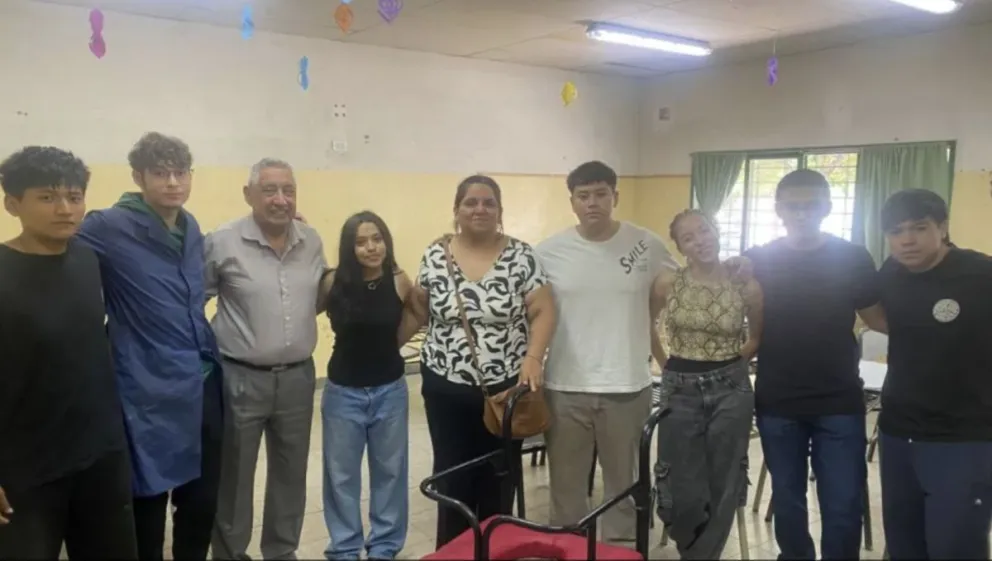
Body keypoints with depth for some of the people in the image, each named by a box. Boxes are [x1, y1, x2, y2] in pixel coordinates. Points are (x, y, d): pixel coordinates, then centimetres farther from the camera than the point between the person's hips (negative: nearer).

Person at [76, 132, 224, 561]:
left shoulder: (192, 229, 10)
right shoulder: (110, 227, -11)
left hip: (203, 385, 6)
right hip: (149, 393, -6)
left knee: (203, 502, 14)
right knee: (148, 504, 7)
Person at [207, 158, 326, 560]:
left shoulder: (312, 242, 4)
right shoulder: (222, 242, -9)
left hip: (297, 377, 4)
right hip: (241, 378, -4)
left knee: (291, 473, 17)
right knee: (234, 476, 11)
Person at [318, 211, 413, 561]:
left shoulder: (399, 283, -9)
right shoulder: (333, 283, -11)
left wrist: (384, 344, -9)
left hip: (390, 390, 1)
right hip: (343, 391, 0)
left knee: (389, 471, 13)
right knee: (341, 475, 11)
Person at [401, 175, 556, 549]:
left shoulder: (521, 256, -5)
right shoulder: (435, 256, 1)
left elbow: (543, 312, -6)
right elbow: (417, 311, 8)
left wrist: (533, 357, -19)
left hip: (506, 387, -1)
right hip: (446, 387, 1)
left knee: (499, 478, 10)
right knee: (451, 477, 10)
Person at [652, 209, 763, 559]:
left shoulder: (747, 287, -5)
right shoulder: (667, 284, -6)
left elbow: (758, 338, 13)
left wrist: (733, 361, 3)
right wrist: (666, 359, 5)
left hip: (731, 390, 0)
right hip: (680, 390, 0)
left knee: (722, 488, 7)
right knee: (684, 491, 5)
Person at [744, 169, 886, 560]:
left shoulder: (854, 259, -2)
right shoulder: (755, 261, -2)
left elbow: (879, 318, 4)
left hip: (839, 403, 0)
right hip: (777, 404, 1)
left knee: (844, 506, 4)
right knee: (787, 500, 15)